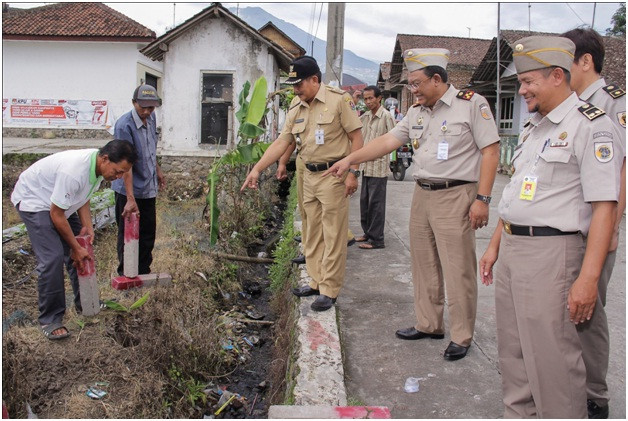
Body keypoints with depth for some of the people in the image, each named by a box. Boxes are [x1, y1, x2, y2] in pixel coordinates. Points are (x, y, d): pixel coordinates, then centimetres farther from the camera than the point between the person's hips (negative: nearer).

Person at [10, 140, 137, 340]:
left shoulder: (98, 165, -12)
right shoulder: (73, 171, -39)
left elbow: (83, 196, 5)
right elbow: (56, 215, -29)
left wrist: (87, 226, -7)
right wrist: (75, 248, -19)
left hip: (61, 202, 9)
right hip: (33, 200, -9)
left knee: (82, 250, 7)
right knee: (52, 258, -18)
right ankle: (50, 320, -6)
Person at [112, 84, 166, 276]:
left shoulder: (151, 118, 0)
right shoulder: (124, 126, -23)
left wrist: (158, 170, 23)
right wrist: (130, 199, -31)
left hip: (149, 188, 7)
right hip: (129, 190, -7)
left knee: (148, 233, 14)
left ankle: (143, 271, 29)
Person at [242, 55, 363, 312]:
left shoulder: (339, 100, -9)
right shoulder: (296, 110, 10)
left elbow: (356, 137, -9)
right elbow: (281, 142, 9)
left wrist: (352, 173, -15)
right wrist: (257, 170, 3)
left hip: (333, 175, -7)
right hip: (309, 176, 7)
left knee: (333, 237, -2)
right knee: (312, 235, 14)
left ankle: (329, 291, 7)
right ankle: (316, 282, 27)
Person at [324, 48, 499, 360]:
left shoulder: (472, 104, -7)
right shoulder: (417, 111, 14)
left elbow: (490, 151, -10)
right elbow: (388, 140, 13)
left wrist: (482, 199, -15)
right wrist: (349, 159, 6)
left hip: (455, 197, -7)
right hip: (422, 194, 7)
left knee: (457, 270, -3)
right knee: (424, 265, 14)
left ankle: (461, 337, 11)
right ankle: (428, 325, 28)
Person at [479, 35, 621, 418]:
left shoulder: (591, 125, -11)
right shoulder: (534, 127, 17)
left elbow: (604, 207, -17)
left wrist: (588, 278, -22)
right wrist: (495, 245, 21)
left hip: (551, 252, -9)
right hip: (511, 249, 9)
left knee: (553, 359, -1)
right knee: (514, 354, 16)